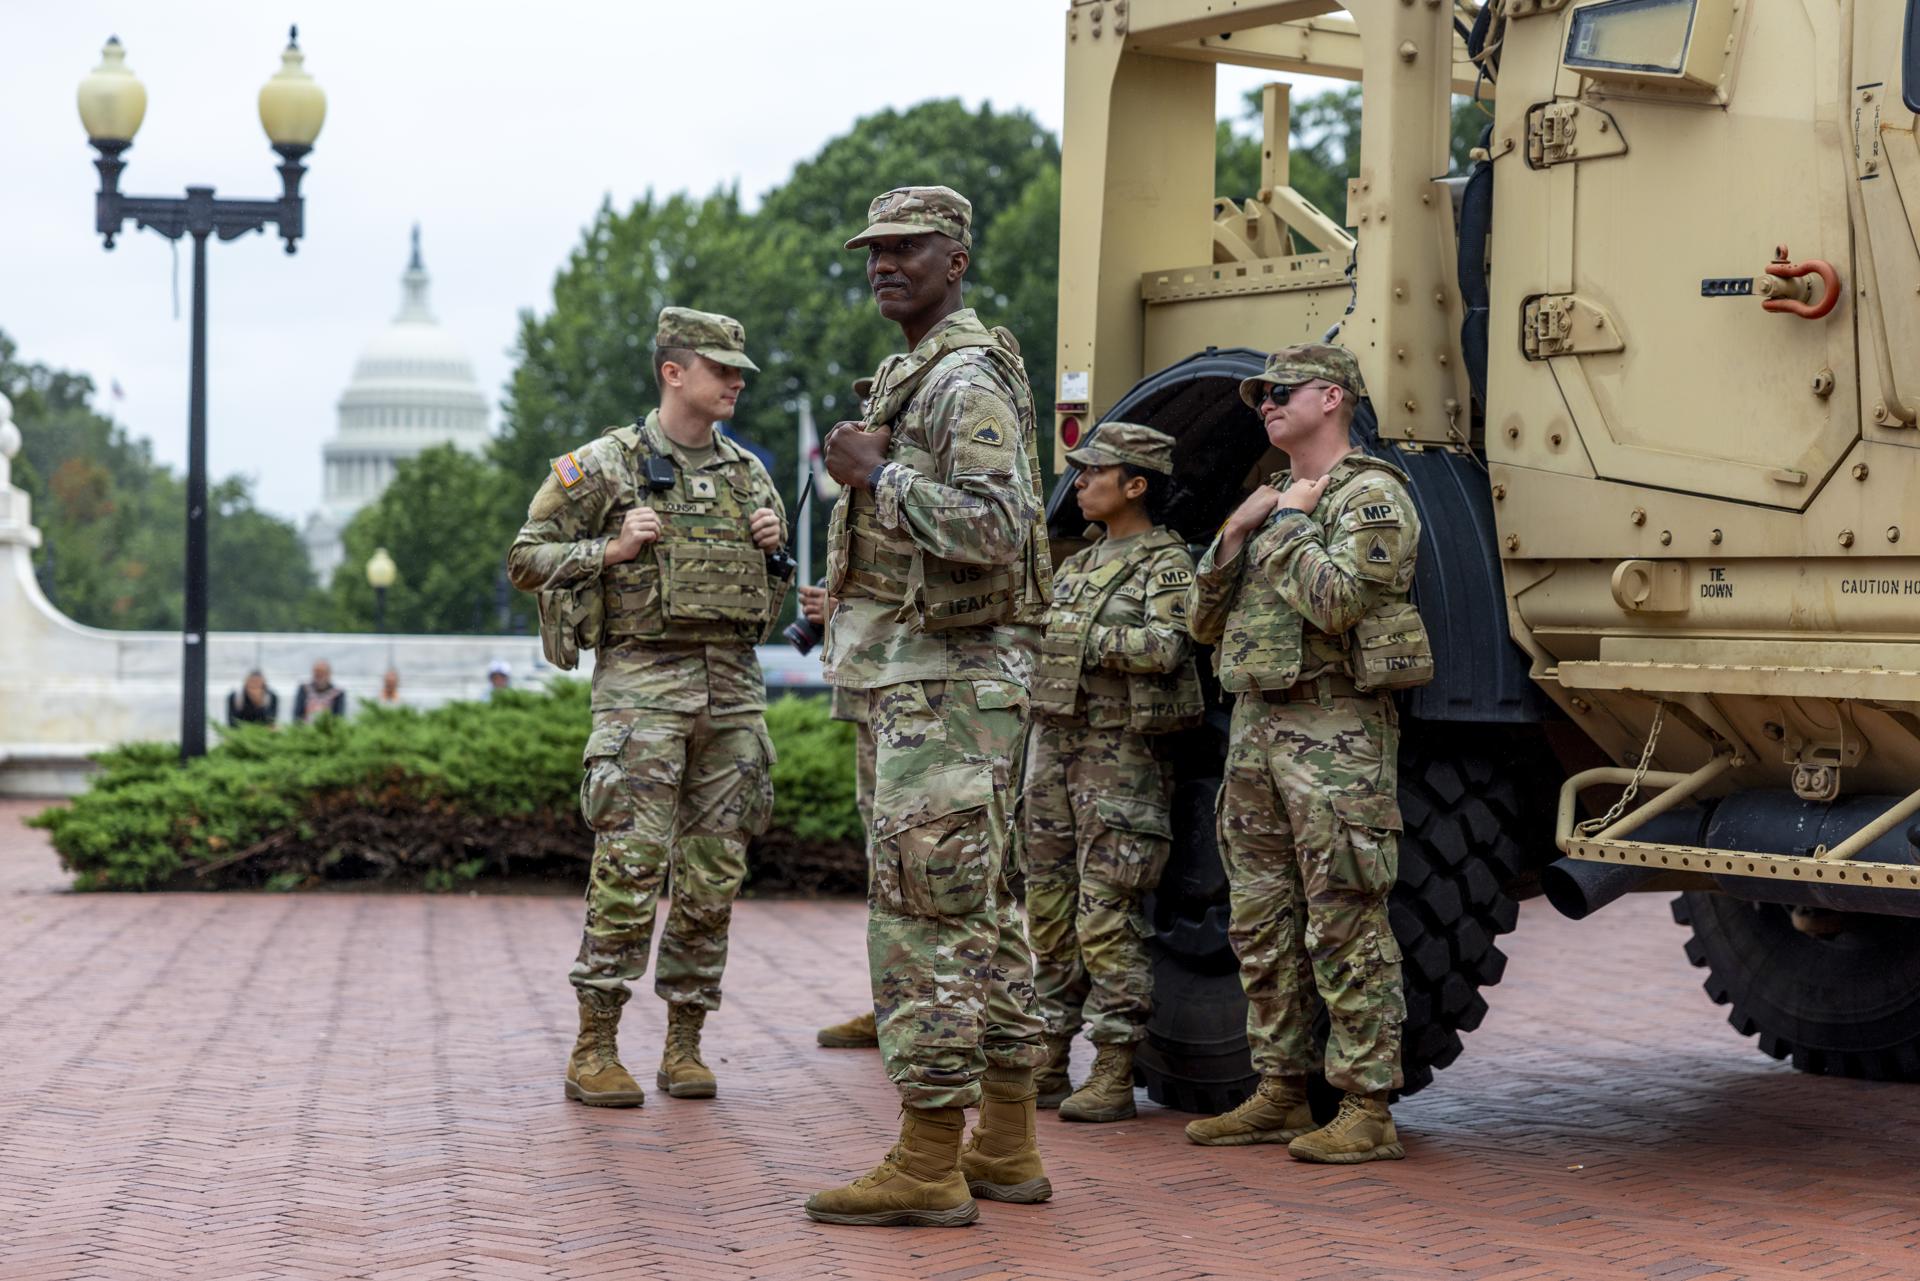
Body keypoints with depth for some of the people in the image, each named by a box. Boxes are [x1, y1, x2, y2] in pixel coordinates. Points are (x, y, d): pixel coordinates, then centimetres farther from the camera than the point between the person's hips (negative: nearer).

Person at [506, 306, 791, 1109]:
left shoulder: (749, 472, 16)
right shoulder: (606, 464, 1)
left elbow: (782, 586, 26)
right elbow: (527, 559, 2)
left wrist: (773, 545, 4)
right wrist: (613, 549, -11)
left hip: (734, 688, 5)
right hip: (643, 680, -5)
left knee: (714, 875, 4)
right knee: (630, 867, -11)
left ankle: (684, 1044, 11)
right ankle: (593, 1050, -5)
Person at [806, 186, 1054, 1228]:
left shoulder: (967, 380, -13)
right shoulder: (916, 377, 20)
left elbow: (991, 529, -25)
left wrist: (877, 474, -18)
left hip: (945, 686, -11)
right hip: (922, 681, 11)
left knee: (923, 915, -10)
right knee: (977, 914, 12)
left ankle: (926, 1169, -9)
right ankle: (1005, 1149, 17)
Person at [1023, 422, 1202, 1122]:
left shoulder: (1166, 562, -5)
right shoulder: (1077, 565, 19)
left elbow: (1167, 647, -21)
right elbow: (1041, 646, 29)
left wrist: (1079, 634, -17)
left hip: (1121, 755, -8)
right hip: (1054, 744, 8)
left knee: (1107, 918, -9)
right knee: (1049, 911, 9)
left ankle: (1114, 1075, -5)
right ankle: (1049, 1063, 16)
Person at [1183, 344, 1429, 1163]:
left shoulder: (1371, 496, -6)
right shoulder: (1273, 501, 20)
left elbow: (1337, 599, -23)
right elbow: (1204, 624, 17)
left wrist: (1287, 524, -9)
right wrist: (1234, 535, 3)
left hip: (1334, 734, -9)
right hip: (1255, 727, 9)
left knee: (1345, 927, -8)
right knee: (1262, 926, 11)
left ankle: (1367, 1111, -5)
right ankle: (1281, 1094, 19)